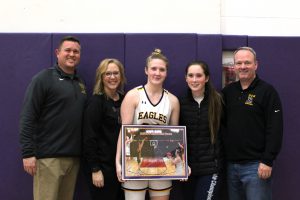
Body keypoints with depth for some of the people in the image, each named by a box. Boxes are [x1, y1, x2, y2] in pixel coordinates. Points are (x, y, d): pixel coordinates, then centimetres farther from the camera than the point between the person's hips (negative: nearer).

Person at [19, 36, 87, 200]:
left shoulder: (80, 84, 15)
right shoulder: (44, 78, -5)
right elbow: (28, 118, -10)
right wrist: (28, 153, -16)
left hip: (74, 156, 6)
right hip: (49, 156, -6)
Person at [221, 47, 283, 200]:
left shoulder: (267, 91, -5)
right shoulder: (228, 91, 10)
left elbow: (275, 130, -11)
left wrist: (267, 161, -16)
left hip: (255, 165, -5)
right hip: (231, 164, 5)